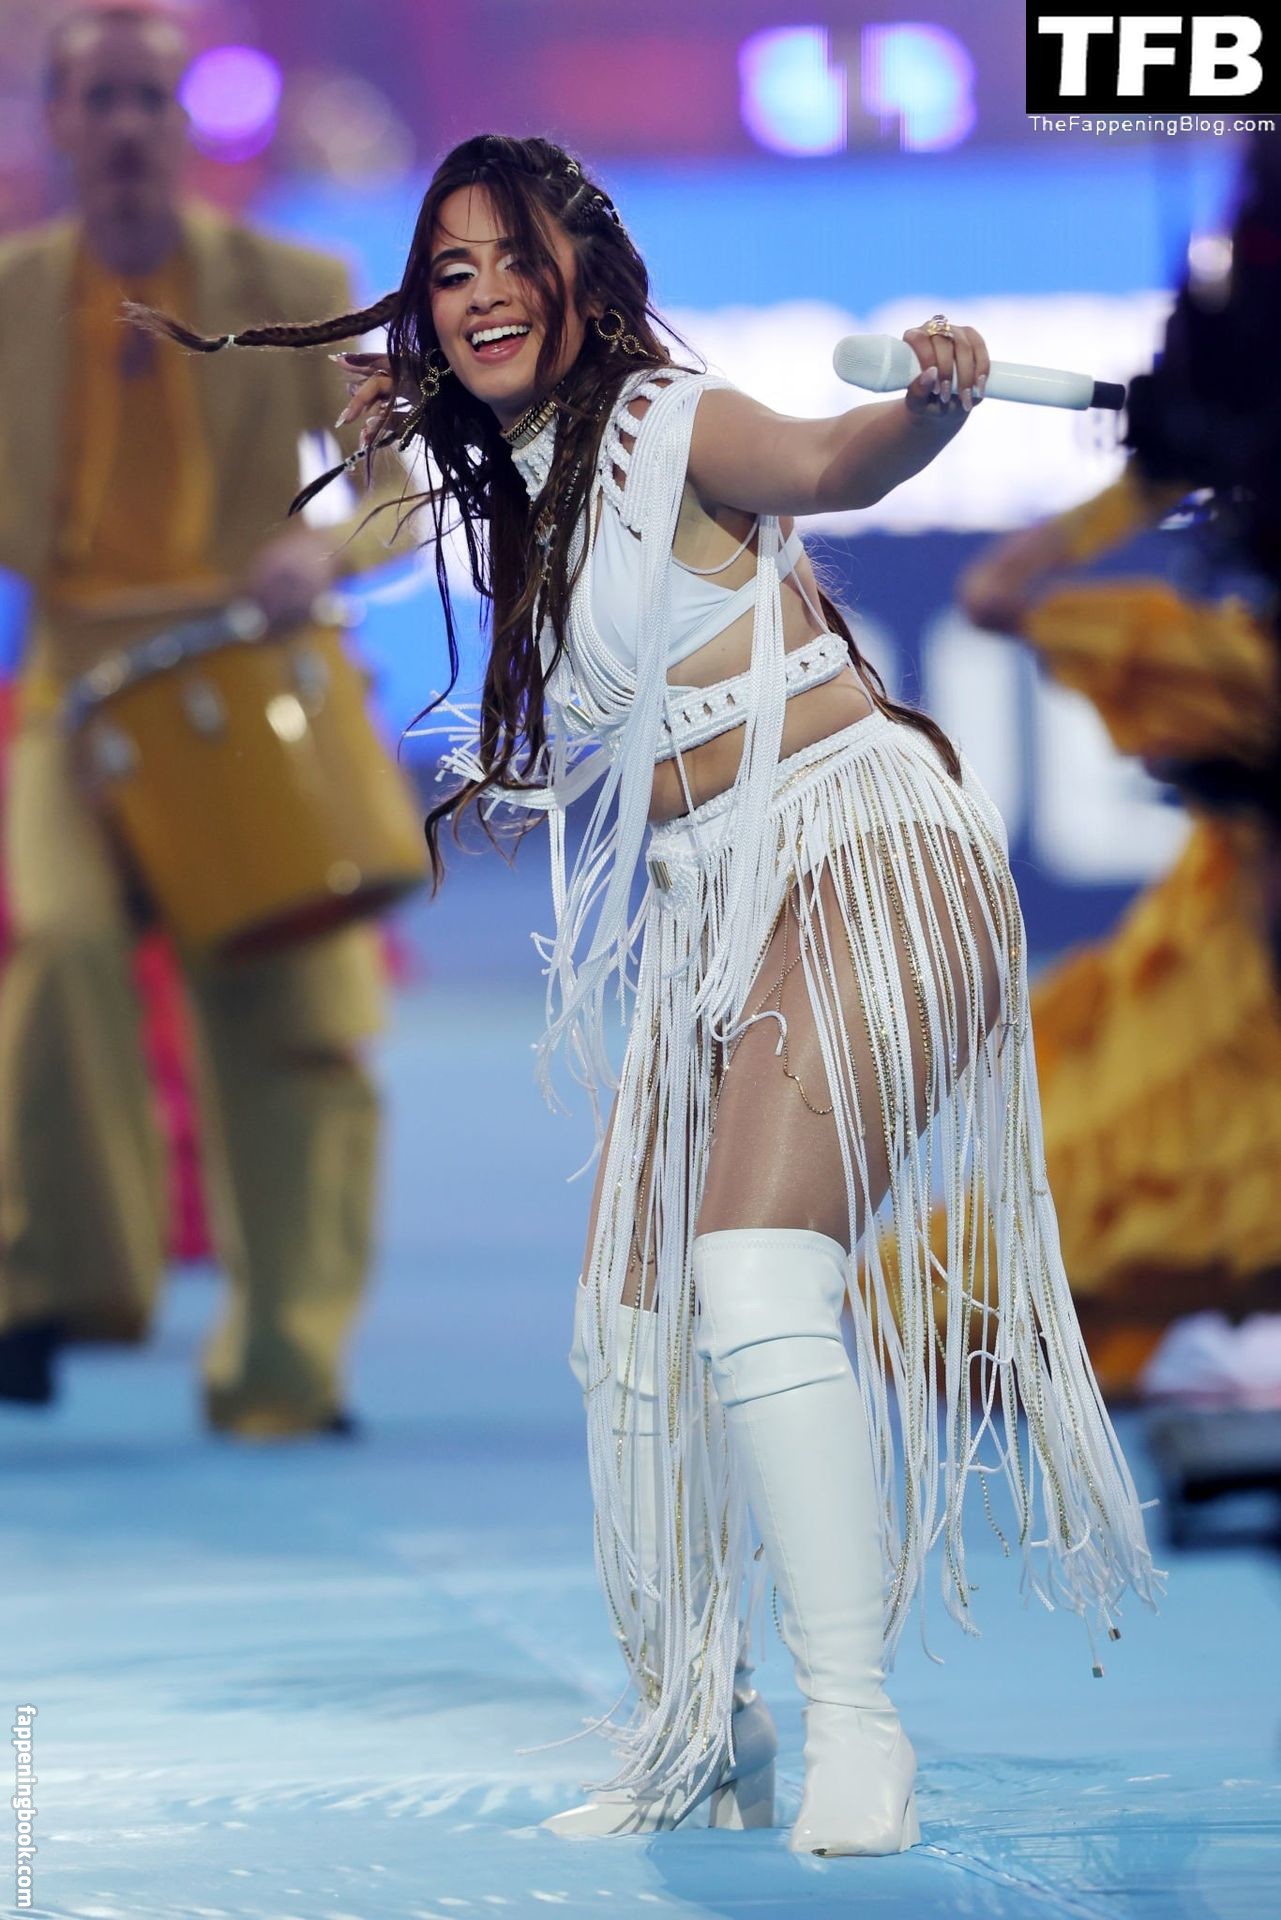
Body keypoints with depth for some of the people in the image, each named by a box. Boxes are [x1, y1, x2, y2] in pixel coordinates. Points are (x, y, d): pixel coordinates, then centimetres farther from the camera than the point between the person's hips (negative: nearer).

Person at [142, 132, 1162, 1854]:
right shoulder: (511, 504, 16)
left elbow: (826, 466, -31)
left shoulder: (667, 426, -7)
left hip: (857, 862, -9)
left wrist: (935, 400, -49)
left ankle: (856, 1731, -23)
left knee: (757, 1276, -26)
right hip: (703, 927, 9)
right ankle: (697, 1736, 19)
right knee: (630, 1333, 7)